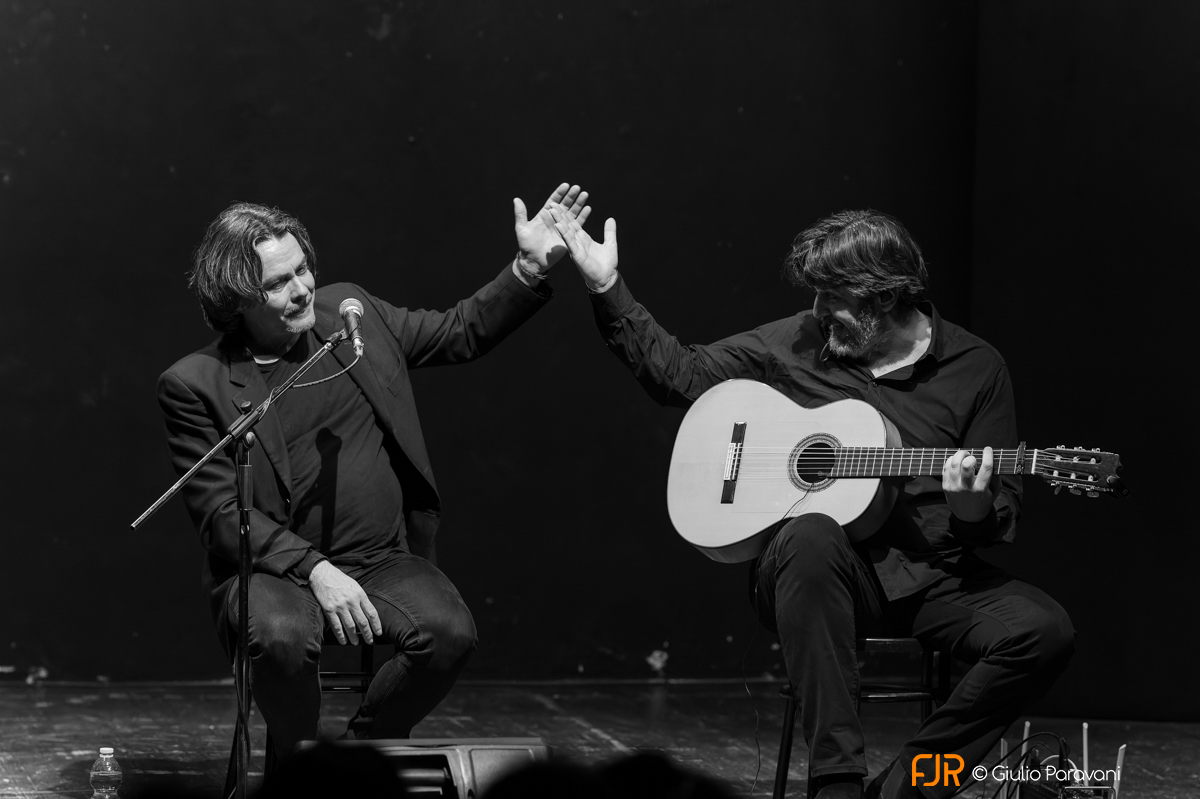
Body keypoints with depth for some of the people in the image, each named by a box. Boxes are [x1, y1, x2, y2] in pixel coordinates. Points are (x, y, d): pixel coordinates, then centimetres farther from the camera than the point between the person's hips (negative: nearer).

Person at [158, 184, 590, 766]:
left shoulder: (349, 311, 8)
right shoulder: (195, 385, -5)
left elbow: (460, 334, 19)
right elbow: (221, 514, -9)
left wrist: (529, 269, 5)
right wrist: (315, 570, -21)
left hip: (386, 562, 4)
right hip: (278, 569, -4)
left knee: (450, 631, -26)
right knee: (282, 637, -37)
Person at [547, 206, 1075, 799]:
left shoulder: (975, 368, 4)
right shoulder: (796, 344, 7)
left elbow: (1002, 519, 5)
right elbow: (677, 373, 16)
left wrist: (976, 505, -19)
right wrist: (607, 289, 7)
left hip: (935, 579, 1)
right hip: (827, 571, -1)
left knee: (1044, 631, -26)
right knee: (810, 535, -38)